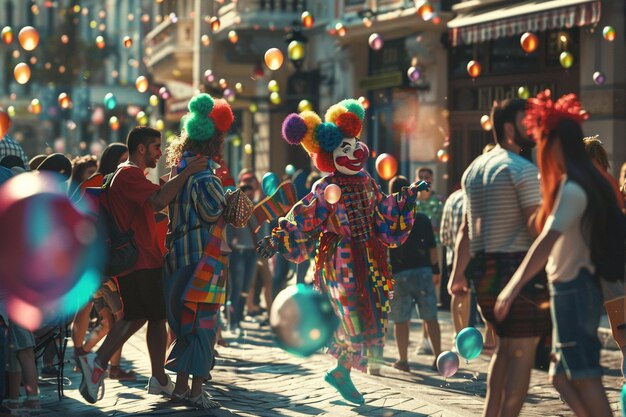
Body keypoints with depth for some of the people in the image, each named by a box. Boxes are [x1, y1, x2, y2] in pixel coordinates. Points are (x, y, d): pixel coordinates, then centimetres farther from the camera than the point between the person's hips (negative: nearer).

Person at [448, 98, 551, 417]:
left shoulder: (474, 169, 14)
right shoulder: (523, 170, -10)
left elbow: (466, 229, 15)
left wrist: (458, 274, 17)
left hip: (483, 268, 8)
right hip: (518, 267, -8)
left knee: (505, 346, 19)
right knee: (523, 351, -5)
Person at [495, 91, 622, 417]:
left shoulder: (572, 188, -16)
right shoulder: (582, 183, 13)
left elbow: (548, 239, -27)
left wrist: (514, 286, -31)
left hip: (572, 290, -9)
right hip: (576, 288, 9)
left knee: (584, 377, -9)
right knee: (562, 377, 11)